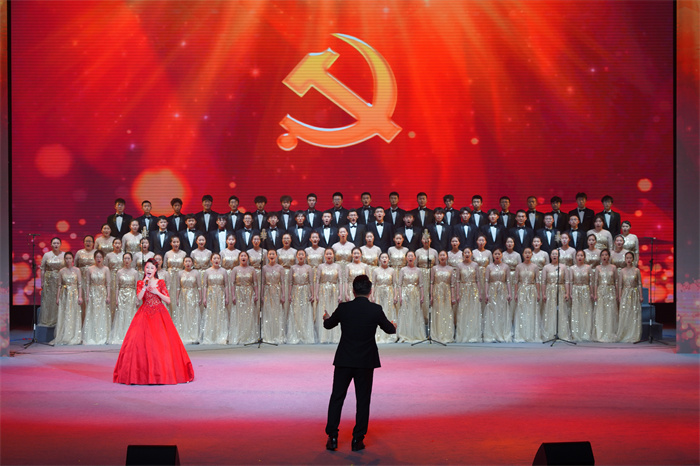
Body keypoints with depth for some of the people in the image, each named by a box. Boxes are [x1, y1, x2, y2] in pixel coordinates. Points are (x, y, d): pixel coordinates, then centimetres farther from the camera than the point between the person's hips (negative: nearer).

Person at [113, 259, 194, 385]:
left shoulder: (160, 283, 6)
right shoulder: (140, 283, 8)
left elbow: (168, 300, 2)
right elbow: (139, 297, -10)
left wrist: (157, 292, -9)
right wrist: (145, 285, -17)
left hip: (159, 315, 0)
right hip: (145, 315, 0)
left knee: (162, 343, -6)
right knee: (140, 341, -11)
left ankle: (163, 373, 3)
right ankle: (142, 373, -5)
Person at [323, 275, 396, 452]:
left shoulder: (343, 308, -5)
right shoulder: (376, 310, -8)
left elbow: (329, 325, 13)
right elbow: (389, 329, 8)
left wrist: (326, 319, 37)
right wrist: (393, 326, 32)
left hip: (344, 361, 1)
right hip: (366, 362, -1)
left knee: (337, 398, 9)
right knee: (363, 400, 7)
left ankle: (332, 437, 7)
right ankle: (358, 439, 8)